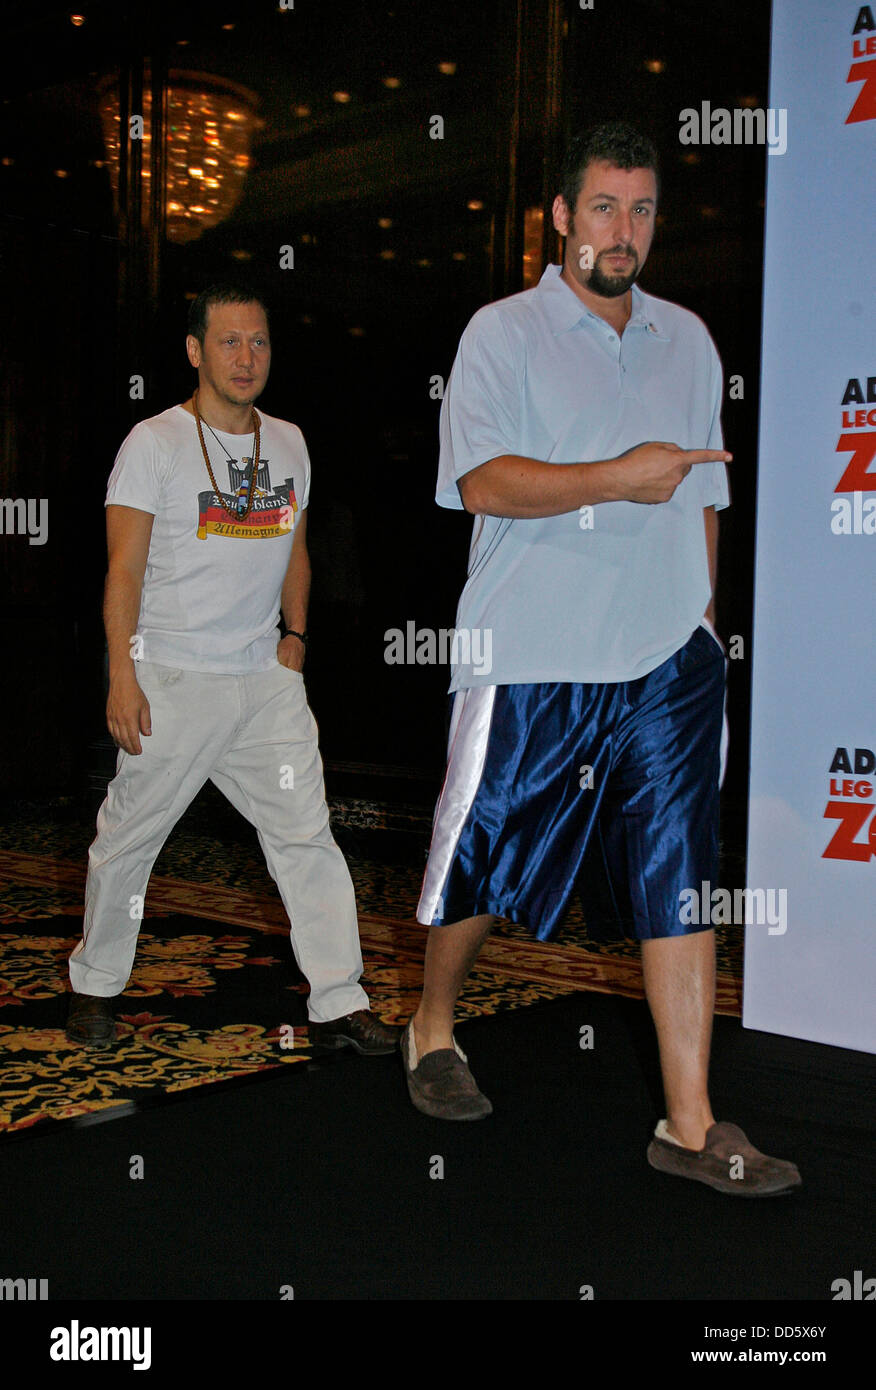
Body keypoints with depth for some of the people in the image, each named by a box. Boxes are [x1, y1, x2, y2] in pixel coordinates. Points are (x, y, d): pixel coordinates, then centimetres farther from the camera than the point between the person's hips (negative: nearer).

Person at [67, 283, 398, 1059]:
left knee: (307, 829, -1)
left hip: (265, 676, 4)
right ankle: (95, 988, 26)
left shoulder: (288, 443, 12)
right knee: (130, 835, 5)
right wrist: (122, 676, -15)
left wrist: (295, 634, 11)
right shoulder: (155, 443, -4)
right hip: (172, 676, -4)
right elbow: (125, 569, -8)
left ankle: (338, 1004, 4)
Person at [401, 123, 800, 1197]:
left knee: (682, 883, -1)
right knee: (482, 863, 8)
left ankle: (689, 1125, 6)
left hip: (666, 662, 4)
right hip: (530, 660, -3)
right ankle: (433, 1026, 35)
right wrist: (618, 476, -20)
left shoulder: (688, 340, 17)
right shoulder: (504, 333, 1)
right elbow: (483, 481, -12)